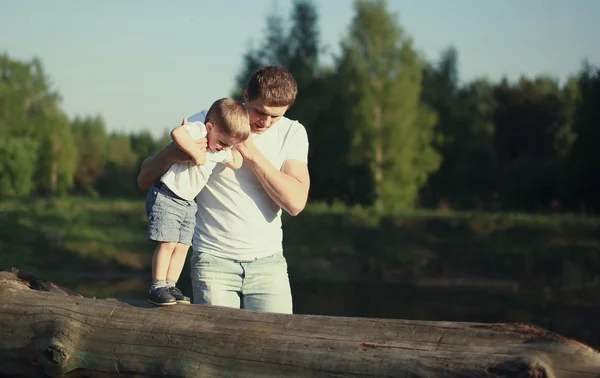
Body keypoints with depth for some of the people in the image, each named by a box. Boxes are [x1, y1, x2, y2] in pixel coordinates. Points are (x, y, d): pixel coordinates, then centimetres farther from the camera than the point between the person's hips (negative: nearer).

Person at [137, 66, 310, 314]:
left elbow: (296, 202, -10)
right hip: (214, 260, -2)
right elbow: (145, 179, -1)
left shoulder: (292, 133, 3)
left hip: (267, 262, 2)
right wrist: (172, 153, -23)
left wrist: (253, 154, -16)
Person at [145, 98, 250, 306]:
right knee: (167, 242, -12)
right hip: (166, 196, -8)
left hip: (188, 202, 8)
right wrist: (196, 153, -35)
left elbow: (236, 163, 21)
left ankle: (171, 287, 11)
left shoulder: (220, 151, 8)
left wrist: (235, 144, 14)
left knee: (182, 246, 5)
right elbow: (177, 132, -39)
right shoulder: (198, 130, -19)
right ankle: (157, 288, -8)